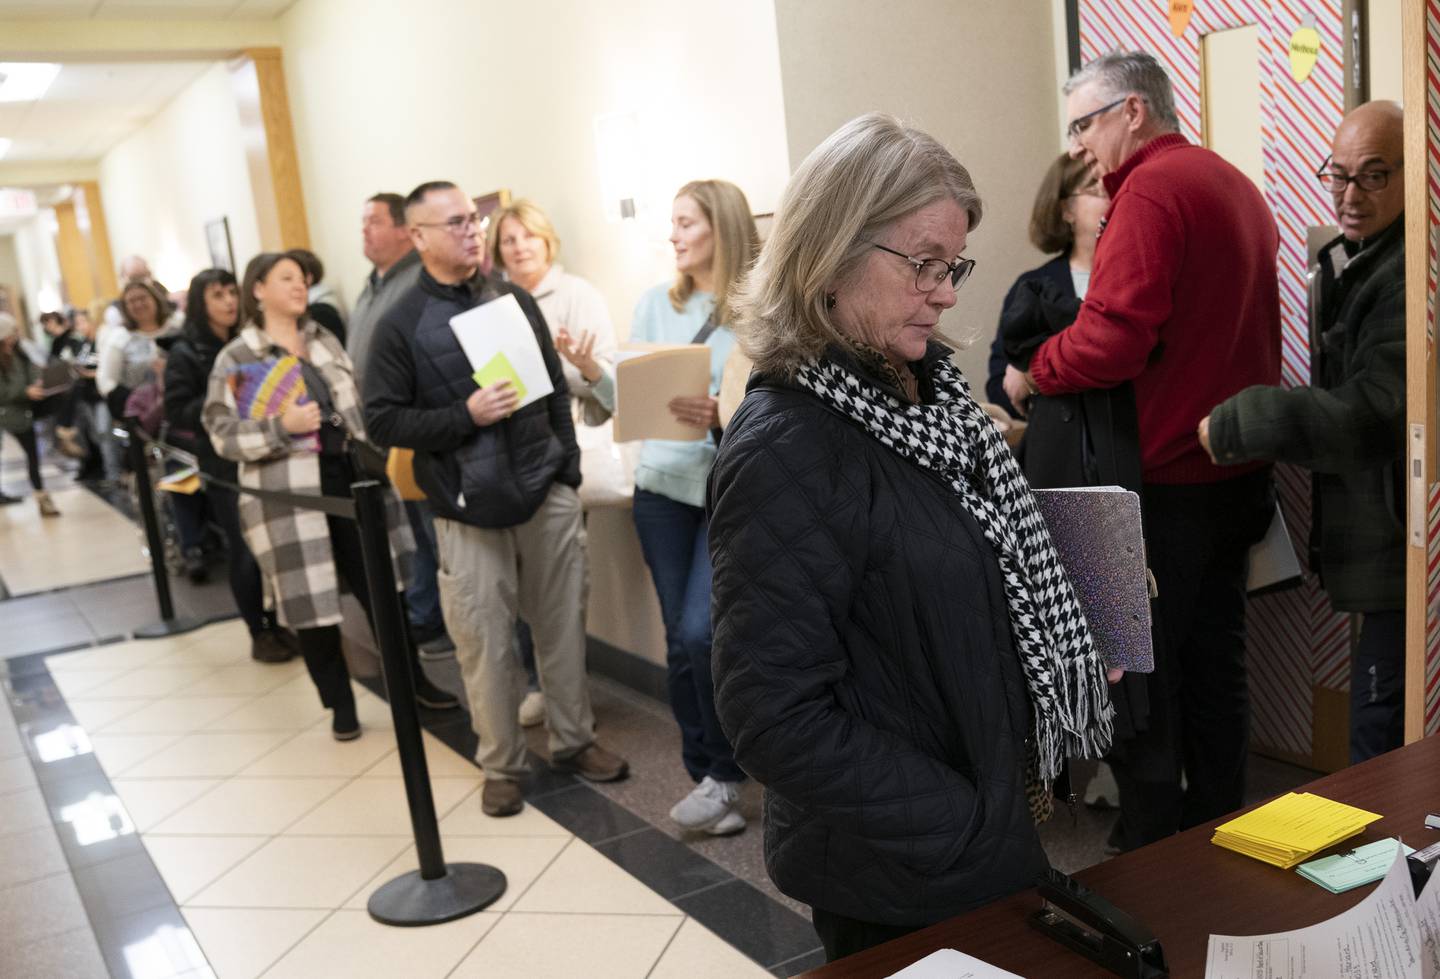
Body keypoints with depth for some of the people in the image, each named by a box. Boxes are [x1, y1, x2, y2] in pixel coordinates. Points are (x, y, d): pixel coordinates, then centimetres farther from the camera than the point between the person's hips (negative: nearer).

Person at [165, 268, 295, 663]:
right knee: (244, 550, 3)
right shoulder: (185, 353, -4)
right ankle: (259, 634, 17)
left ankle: (278, 623, 21)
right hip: (225, 467, -3)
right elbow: (177, 414, -9)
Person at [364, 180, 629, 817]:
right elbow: (382, 420, -6)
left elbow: (556, 388, 15)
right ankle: (501, 766, 19)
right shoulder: (401, 325, -3)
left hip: (548, 496, 4)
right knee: (485, 643, 2)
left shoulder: (515, 300, 10)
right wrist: (466, 415, -16)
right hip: (470, 512, -3)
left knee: (563, 625, 11)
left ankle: (574, 739, 28)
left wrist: (568, 467, 10)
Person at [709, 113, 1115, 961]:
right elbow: (778, 722, -27)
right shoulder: (783, 453, -26)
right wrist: (969, 830, -21)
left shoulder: (925, 388, 0)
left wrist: (1069, 654, 1)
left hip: (995, 818, 8)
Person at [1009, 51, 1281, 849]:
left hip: (1165, 479, -9)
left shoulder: (1150, 192, -16)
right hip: (1237, 469, 9)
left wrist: (1034, 372, -8)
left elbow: (1112, 339, -24)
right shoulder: (1233, 184, 15)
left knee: (1137, 672, 2)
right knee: (1214, 663, 16)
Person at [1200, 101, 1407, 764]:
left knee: (1381, 740, -2)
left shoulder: (1406, 277, -21)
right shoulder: (1346, 258, 13)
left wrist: (1230, 425, -18)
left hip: (1401, 553, -10)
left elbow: (1366, 417, -25)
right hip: (1378, 544, 10)